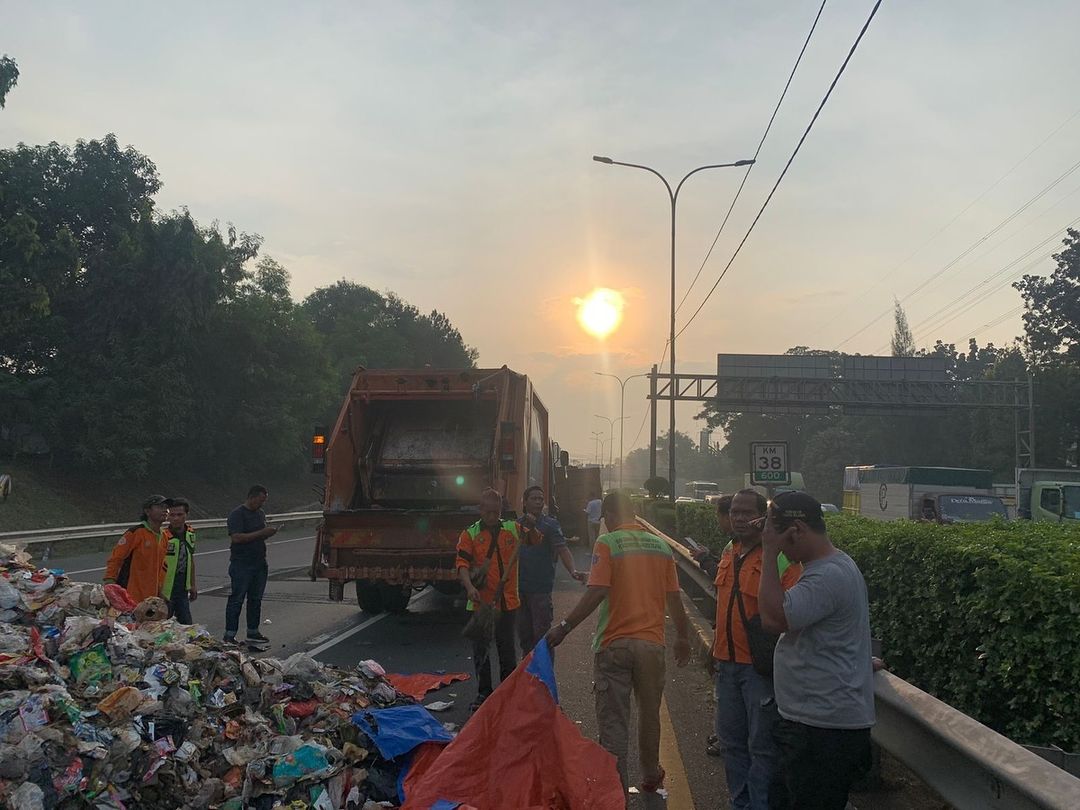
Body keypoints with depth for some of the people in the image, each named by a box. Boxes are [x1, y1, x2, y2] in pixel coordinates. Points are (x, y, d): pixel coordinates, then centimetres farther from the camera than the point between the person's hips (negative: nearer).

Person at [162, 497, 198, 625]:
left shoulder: (190, 533, 3)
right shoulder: (164, 536, -19)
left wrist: (192, 585, 17)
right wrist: (159, 592, -19)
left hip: (183, 590, 6)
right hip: (166, 591, -6)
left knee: (186, 625, 12)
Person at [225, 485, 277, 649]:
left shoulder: (260, 513, 15)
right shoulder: (237, 514, -11)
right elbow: (236, 537, -22)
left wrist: (269, 533, 2)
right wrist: (261, 533, -21)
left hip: (259, 563, 8)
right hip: (241, 565, -8)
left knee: (256, 599, 12)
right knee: (237, 599, -4)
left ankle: (253, 632, 21)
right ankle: (229, 635, 0)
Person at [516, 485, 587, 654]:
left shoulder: (550, 525, -3)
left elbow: (562, 549, -16)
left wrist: (573, 571, -31)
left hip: (541, 588, -5)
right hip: (520, 588, 5)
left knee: (542, 634, -7)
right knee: (524, 634, 14)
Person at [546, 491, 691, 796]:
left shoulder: (607, 543, -8)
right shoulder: (660, 545, 6)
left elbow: (597, 593, -18)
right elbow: (674, 598, 9)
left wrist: (564, 627, -12)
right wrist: (682, 638, 21)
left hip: (614, 644, -4)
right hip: (652, 643, 5)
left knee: (613, 719, 2)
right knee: (649, 713, 21)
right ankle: (650, 777, 35)